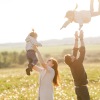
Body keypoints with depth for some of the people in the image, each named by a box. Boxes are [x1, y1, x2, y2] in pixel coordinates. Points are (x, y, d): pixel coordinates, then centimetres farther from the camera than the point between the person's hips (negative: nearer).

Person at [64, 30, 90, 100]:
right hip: (83, 88, -8)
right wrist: (81, 38, -13)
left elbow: (75, 50, 7)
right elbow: (82, 51, -18)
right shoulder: (77, 63, -19)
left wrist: (76, 39, 7)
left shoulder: (72, 64, 1)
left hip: (78, 88, 8)